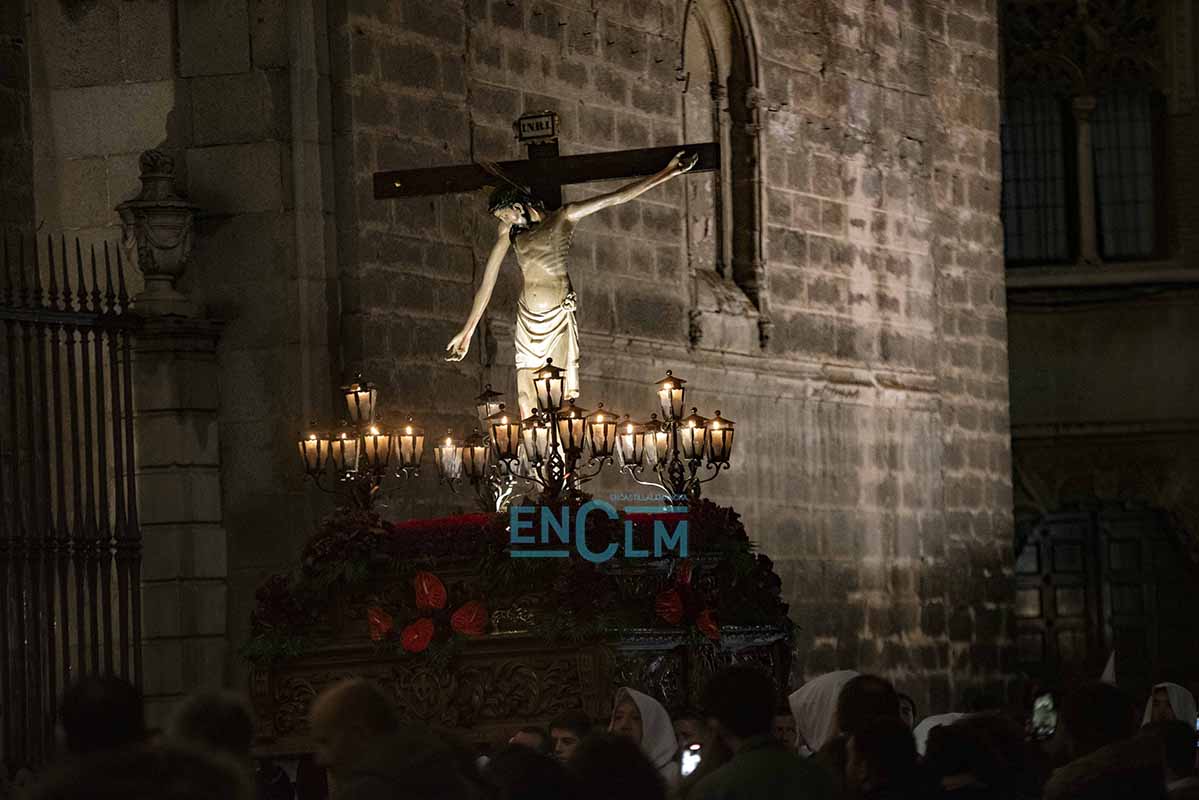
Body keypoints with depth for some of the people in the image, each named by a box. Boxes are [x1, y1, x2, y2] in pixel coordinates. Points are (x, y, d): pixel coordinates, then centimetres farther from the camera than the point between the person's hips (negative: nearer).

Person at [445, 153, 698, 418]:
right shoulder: (508, 231, 13)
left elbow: (617, 198, -1)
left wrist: (666, 174, -4)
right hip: (527, 318, 5)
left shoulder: (563, 218, 1)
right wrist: (467, 332, 13)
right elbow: (487, 283, 14)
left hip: (558, 316, -5)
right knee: (525, 400, 0)